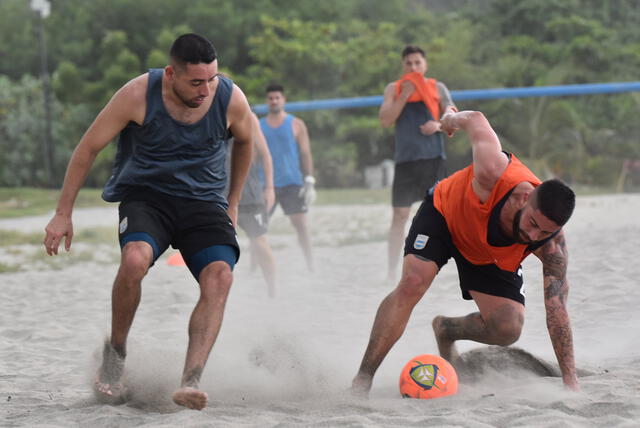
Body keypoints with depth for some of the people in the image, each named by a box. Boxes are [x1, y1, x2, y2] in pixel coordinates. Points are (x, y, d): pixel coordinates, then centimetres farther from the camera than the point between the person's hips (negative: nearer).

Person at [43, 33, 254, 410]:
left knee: (220, 276, -26)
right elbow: (88, 148, -5)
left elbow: (245, 142, 14)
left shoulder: (231, 99, -11)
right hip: (145, 194, -2)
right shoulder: (139, 95, -17)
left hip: (204, 200, 2)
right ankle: (115, 352, -8)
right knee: (135, 259, -33)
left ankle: (190, 382, -33)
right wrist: (64, 214, -3)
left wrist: (233, 203, 18)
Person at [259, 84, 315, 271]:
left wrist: (309, 181, -5)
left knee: (300, 223, -7)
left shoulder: (296, 124, 6)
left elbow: (305, 154, 3)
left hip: (291, 183, -2)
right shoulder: (258, 126, 10)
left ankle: (310, 265, -2)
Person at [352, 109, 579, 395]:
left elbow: (557, 311, -27)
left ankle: (447, 331, 20)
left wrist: (570, 378, -29)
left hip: (492, 257, 2)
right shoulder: (494, 173, -44)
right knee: (412, 284, -26)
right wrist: (453, 119, 0)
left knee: (508, 330, -14)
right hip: (444, 212, -2)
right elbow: (476, 120, -24)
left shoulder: (551, 246, -34)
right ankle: (362, 379, -19)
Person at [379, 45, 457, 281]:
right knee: (399, 215, -3)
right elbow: (385, 120, -4)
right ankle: (391, 271, -1)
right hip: (406, 159, -1)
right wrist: (404, 96, -12)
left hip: (433, 158, 1)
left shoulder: (437, 88, 8)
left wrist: (439, 125, -15)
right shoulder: (393, 89, 7)